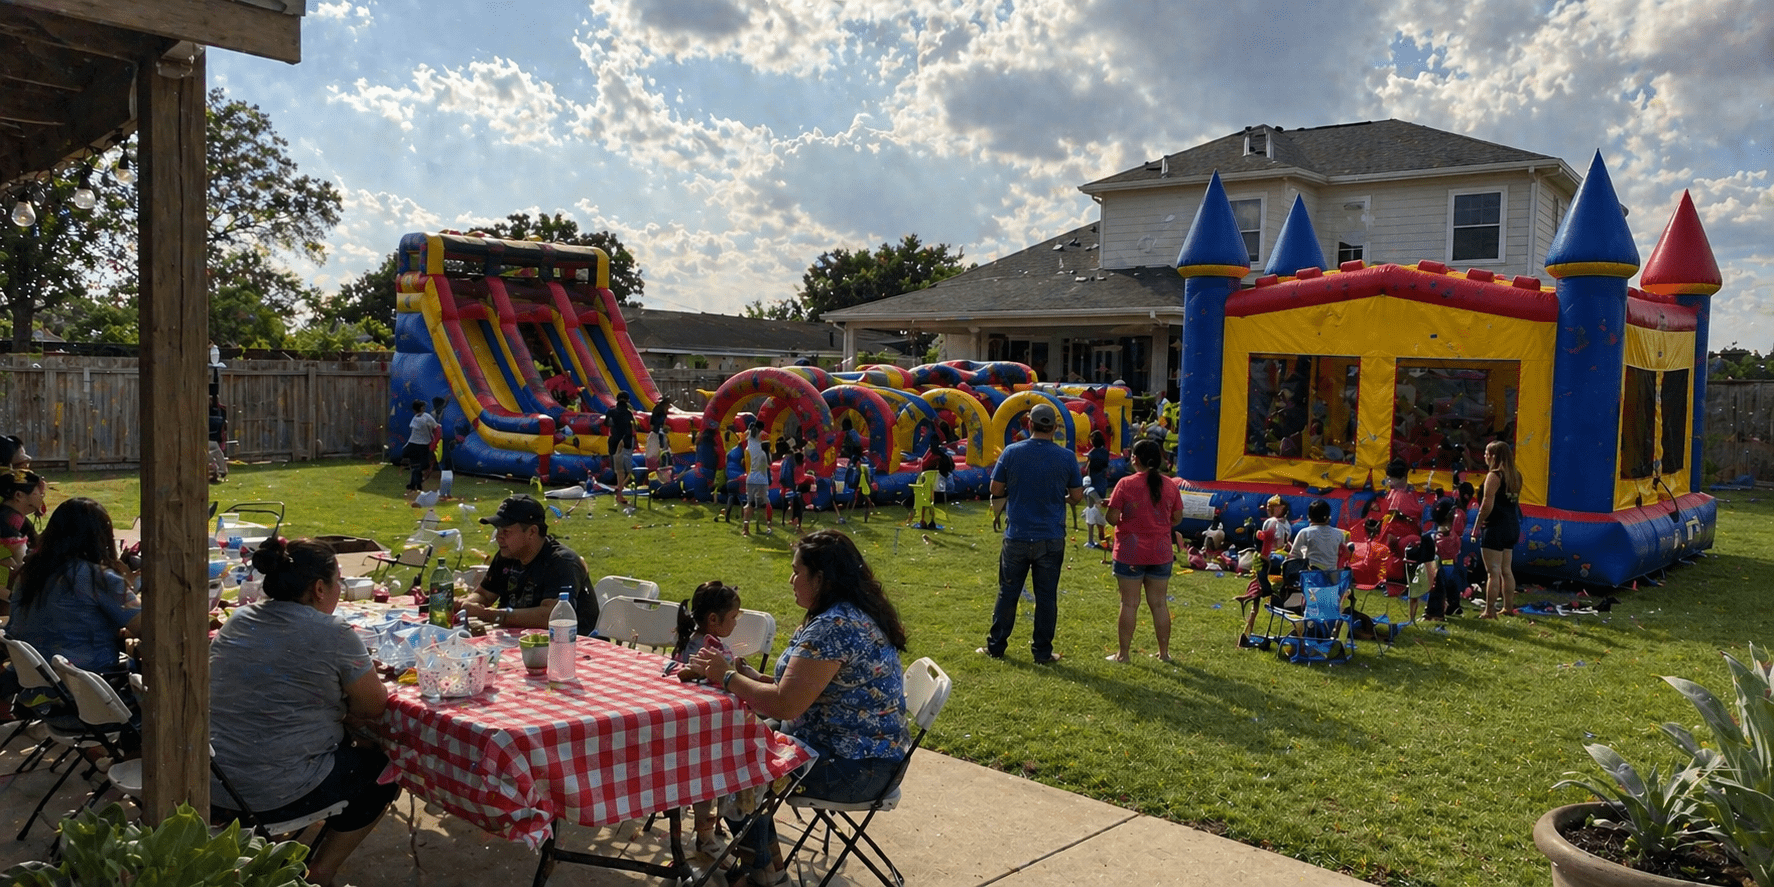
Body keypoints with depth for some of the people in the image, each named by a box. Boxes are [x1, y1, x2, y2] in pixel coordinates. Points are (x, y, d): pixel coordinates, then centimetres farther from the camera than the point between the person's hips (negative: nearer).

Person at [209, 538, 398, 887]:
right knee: (384, 767, 16)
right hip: (274, 795, -7)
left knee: (342, 746, 30)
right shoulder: (333, 634, -15)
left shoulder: (238, 620, 6)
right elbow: (375, 705, -8)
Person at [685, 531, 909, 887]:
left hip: (854, 769, -10)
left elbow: (786, 705, -24)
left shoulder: (834, 626, -25)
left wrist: (726, 676, -12)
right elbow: (807, 689, 14)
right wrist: (755, 678, 4)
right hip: (862, 753, 10)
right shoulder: (852, 614, 8)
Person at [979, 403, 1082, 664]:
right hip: (1051, 539, 0)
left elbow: (996, 489, 0)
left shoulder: (1011, 452, -6)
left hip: (1017, 536, 0)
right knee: (1046, 597, 8)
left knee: (1008, 593, 11)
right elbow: (1076, 496, 2)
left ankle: (995, 646, 19)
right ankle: (1042, 651, 14)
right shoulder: (1066, 457, -5)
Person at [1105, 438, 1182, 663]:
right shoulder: (1169, 486, 1)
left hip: (1130, 553, -3)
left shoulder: (1126, 484, -11)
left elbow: (1112, 518, -12)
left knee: (1129, 604, 2)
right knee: (1159, 603, 12)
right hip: (1161, 553, 3)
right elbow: (1177, 518, 8)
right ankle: (1164, 652, 18)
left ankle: (1123, 654, 7)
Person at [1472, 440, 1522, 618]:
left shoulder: (1494, 476, -14)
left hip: (1495, 527, -9)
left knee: (1493, 572, -7)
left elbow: (1487, 504, -18)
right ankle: (1508, 607, 21)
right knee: (1506, 570, 16)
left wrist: (1477, 525, -10)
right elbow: (1514, 502, 16)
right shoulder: (1515, 476, 11)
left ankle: (1489, 610, -6)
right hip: (1512, 526, 9)